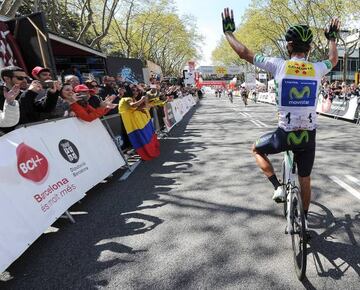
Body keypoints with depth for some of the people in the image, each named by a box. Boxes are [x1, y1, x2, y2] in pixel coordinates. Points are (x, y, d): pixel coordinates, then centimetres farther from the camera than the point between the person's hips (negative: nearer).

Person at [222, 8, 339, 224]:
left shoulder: (279, 65, -9)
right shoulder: (317, 69, 2)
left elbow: (244, 53, -3)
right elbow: (334, 60, 29)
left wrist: (228, 31, 11)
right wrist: (332, 38, 44)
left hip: (285, 135, -4)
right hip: (308, 136, 4)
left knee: (257, 149, 26)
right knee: (305, 179, 21)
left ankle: (278, 187, 14)